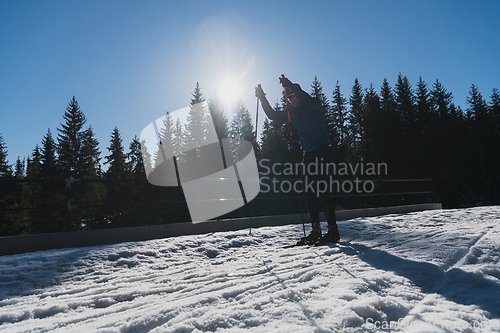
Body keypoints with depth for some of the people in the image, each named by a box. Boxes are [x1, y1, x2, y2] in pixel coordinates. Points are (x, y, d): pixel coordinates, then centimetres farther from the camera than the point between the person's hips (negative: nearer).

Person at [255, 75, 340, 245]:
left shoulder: (315, 106, -3)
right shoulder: (293, 112, 14)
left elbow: (307, 99, -26)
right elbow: (273, 115, 15)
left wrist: (291, 86, -32)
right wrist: (262, 98, 6)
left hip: (322, 152, -7)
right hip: (308, 154, 7)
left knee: (322, 191, -14)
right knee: (309, 193, 2)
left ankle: (333, 231, -8)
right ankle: (316, 230, 9)